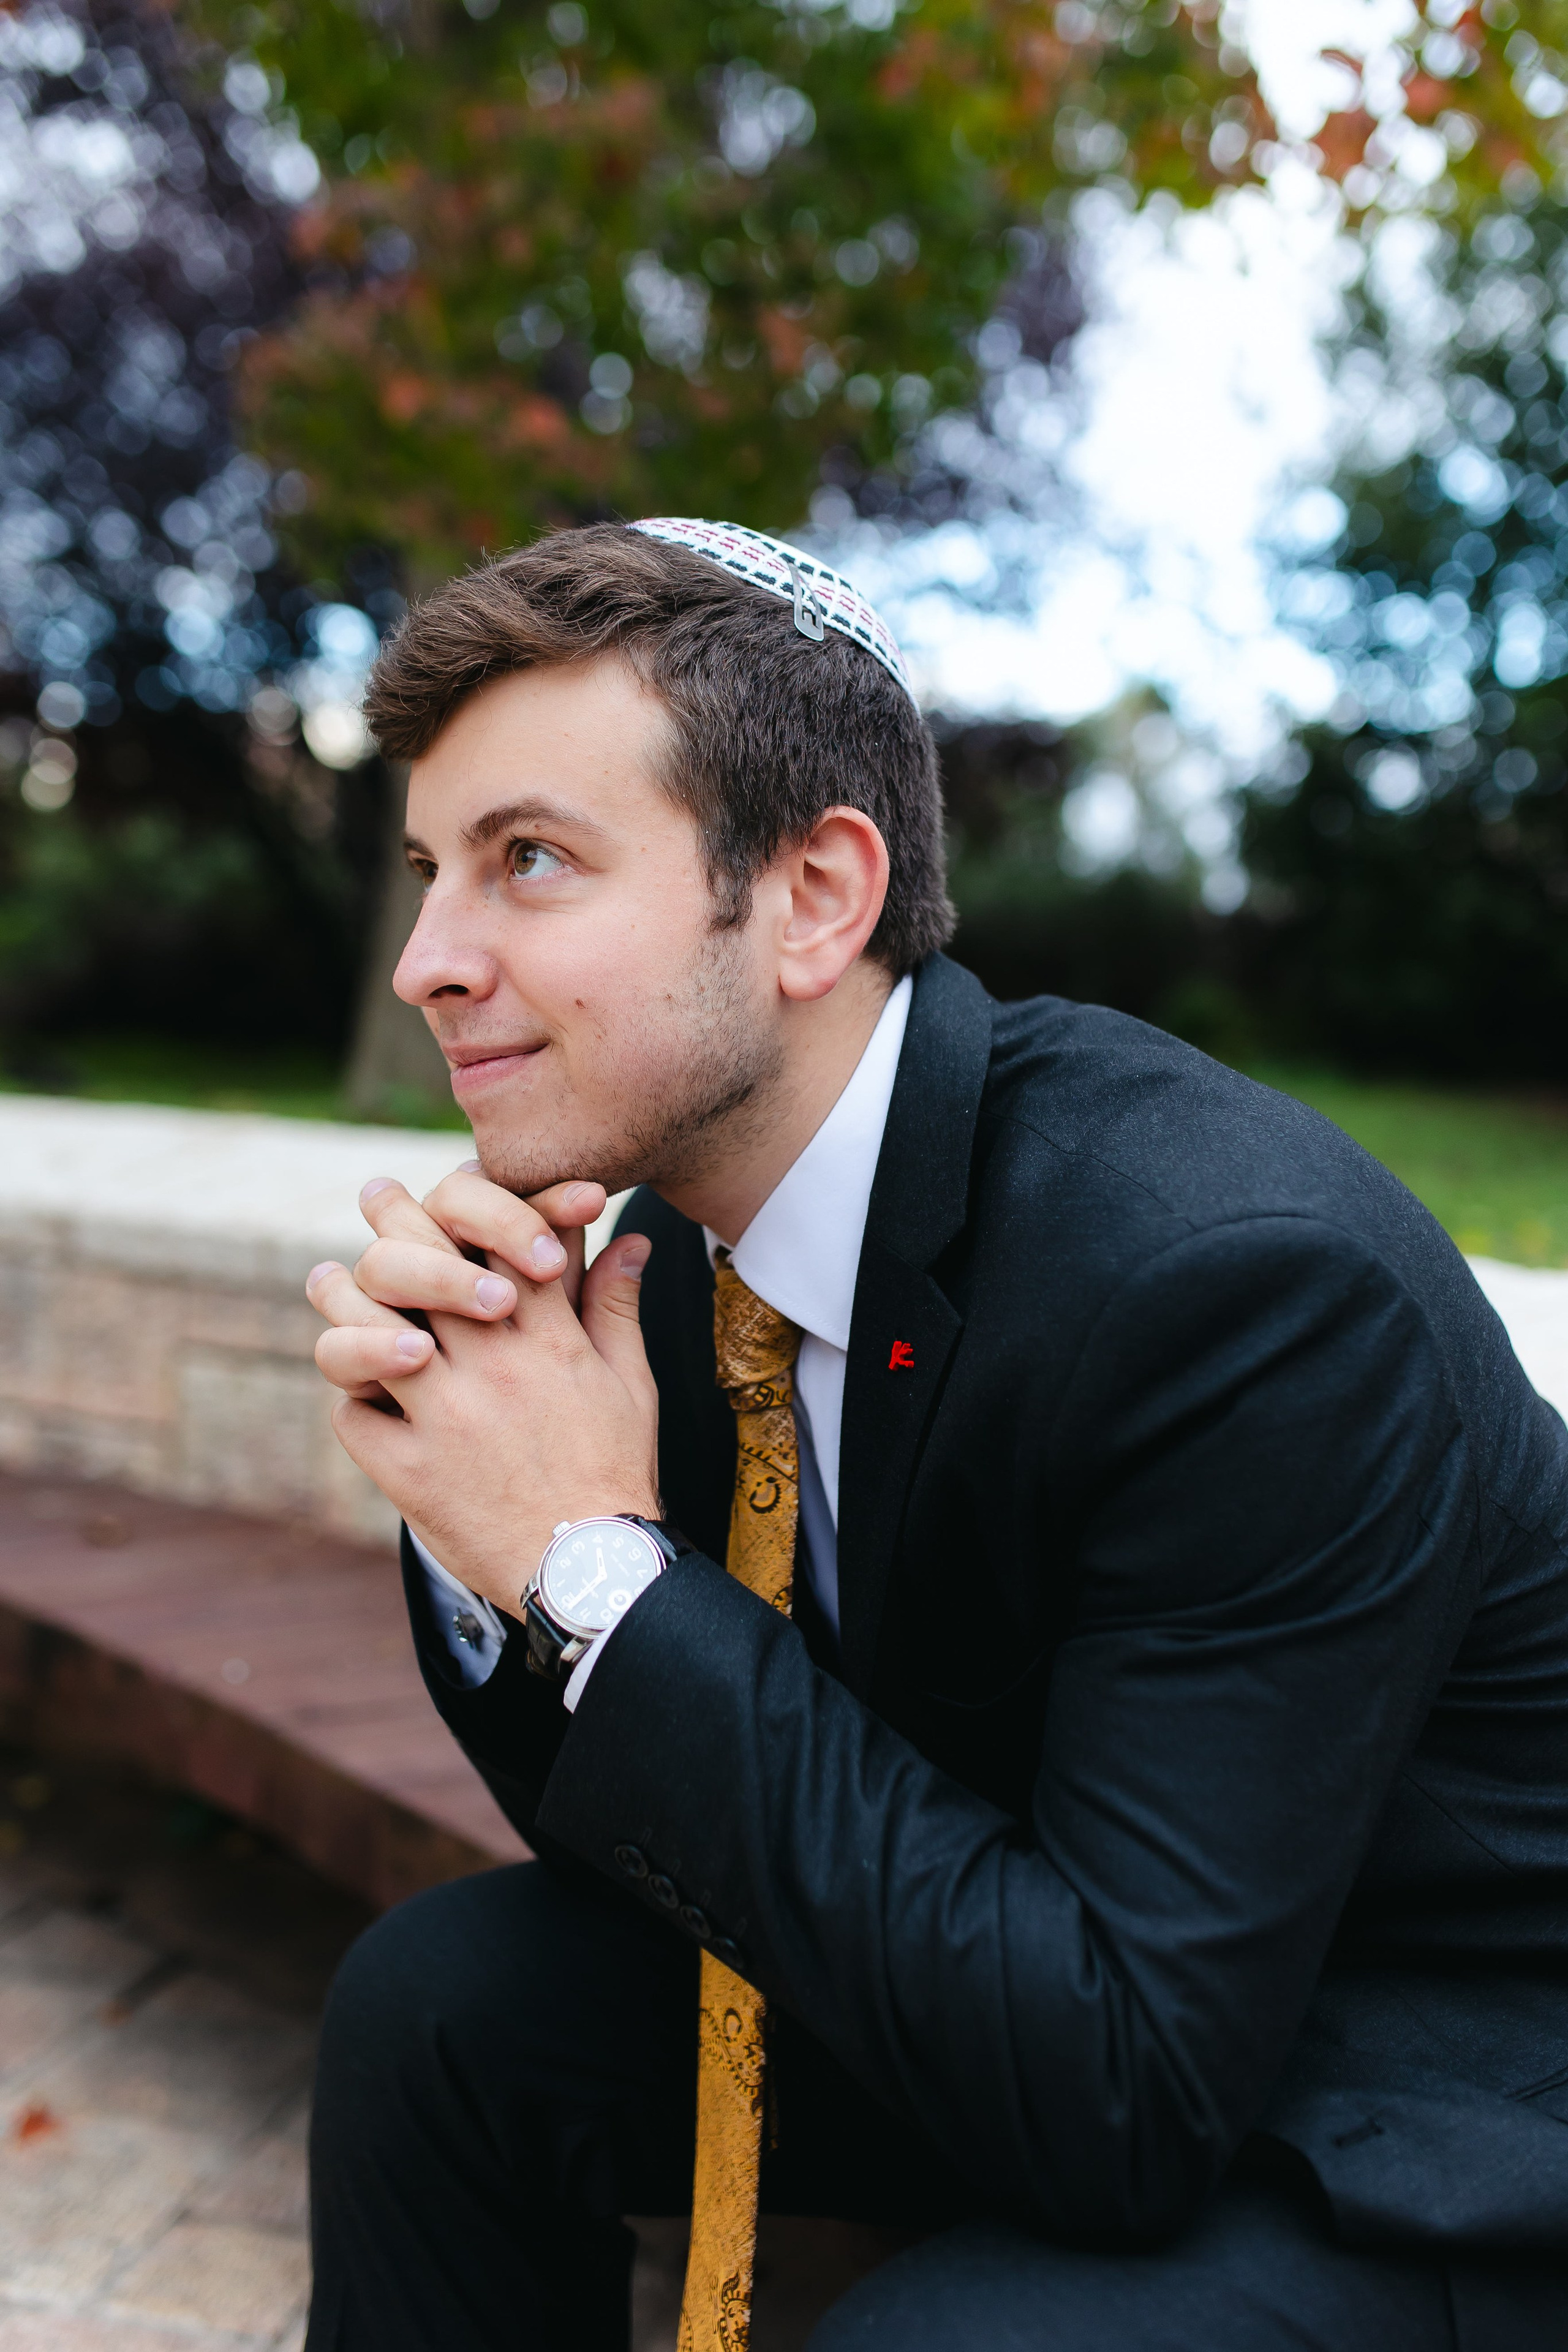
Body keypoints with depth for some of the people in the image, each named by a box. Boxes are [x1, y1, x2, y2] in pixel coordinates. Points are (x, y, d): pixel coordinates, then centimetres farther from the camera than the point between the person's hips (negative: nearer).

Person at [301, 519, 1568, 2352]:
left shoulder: (1244, 1285, -31)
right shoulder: (684, 1230, -7)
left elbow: (1122, 2092, -29)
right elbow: (632, 1821, 2)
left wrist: (597, 1561, -29)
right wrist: (485, 1512, -19)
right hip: (1047, 1995, 7)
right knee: (441, 1997, -3)